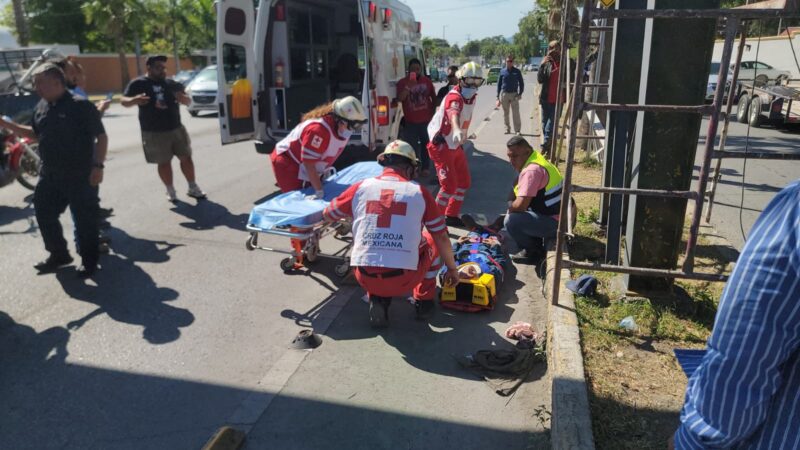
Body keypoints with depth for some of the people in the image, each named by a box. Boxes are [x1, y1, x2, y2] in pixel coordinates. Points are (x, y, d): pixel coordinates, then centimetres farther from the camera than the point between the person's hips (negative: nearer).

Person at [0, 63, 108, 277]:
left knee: (84, 219, 1)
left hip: (80, 175, -8)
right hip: (50, 174, 8)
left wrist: (98, 166, -21)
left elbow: (101, 137, -14)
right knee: (44, 214, 15)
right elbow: (35, 134, 22)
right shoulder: (41, 108, 9)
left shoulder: (81, 106, -14)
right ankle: (59, 254, 32)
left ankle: (89, 261, 16)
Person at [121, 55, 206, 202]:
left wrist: (183, 98, -13)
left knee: (186, 157, 6)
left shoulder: (172, 84, 9)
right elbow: (124, 101, -8)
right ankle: (170, 191, 18)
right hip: (154, 133, -3)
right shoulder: (138, 84, -3)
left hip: (176, 129, 4)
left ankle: (193, 188, 20)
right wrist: (135, 100, -31)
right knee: (164, 162, 3)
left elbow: (188, 101, 13)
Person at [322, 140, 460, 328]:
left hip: (366, 279, 2)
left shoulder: (360, 187, 4)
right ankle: (424, 301, 26)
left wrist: (348, 215, 41)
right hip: (404, 280, -1)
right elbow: (442, 237, 7)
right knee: (433, 241, 26)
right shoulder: (419, 192, 2)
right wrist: (452, 268, 23)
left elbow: (327, 215, 19)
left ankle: (378, 300, 17)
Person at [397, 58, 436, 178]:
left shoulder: (427, 81, 5)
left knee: (426, 144, 11)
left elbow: (434, 98, 15)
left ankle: (425, 168, 23)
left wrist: (432, 112, 9)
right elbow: (400, 98, -17)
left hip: (426, 119, 3)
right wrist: (408, 87, -29)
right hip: (410, 121, -2)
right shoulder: (403, 82, -3)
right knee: (412, 146, 0)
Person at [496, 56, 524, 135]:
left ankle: (517, 130, -1)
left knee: (516, 113, -5)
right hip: (504, 94, 1)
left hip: (514, 94, -1)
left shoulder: (517, 71, 4)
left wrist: (520, 93, -4)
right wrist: (498, 97, 4)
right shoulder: (502, 71, 6)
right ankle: (507, 129, 17)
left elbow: (521, 83, 8)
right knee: (505, 113, 7)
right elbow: (499, 84, 9)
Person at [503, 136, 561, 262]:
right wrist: (512, 206, 4)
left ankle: (533, 251, -1)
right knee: (514, 211, 20)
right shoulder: (538, 160, 10)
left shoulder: (532, 170, -23)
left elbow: (520, 205, -27)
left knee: (511, 220, -24)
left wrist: (510, 207, -7)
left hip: (556, 223, -11)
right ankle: (535, 244, 19)